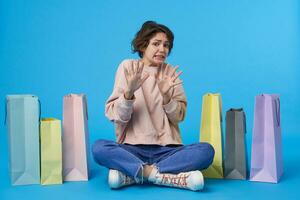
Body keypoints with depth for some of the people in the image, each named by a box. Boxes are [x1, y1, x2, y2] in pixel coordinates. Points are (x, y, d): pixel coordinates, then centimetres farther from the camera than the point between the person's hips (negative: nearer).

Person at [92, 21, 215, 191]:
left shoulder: (171, 72, 8)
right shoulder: (128, 67, 2)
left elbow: (179, 116, 5)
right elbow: (115, 115, -4)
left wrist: (166, 95, -13)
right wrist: (129, 92, -22)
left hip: (166, 148, 2)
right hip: (132, 147, -2)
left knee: (206, 150, -25)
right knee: (99, 148, -30)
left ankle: (131, 175, -23)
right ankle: (166, 176, -26)